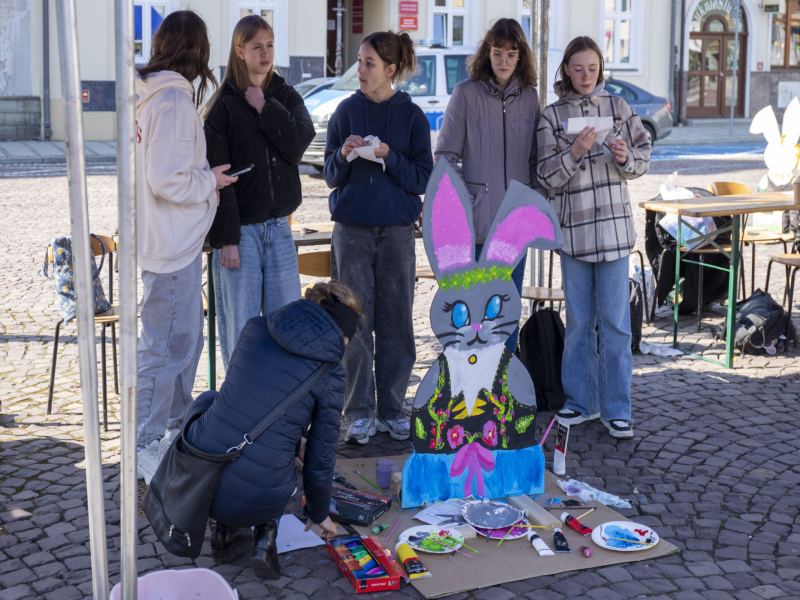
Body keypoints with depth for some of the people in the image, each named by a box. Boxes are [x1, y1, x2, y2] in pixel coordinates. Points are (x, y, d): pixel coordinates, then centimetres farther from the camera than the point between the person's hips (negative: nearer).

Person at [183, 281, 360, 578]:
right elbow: (320, 458, 4)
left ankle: (224, 528, 25)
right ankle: (266, 533, 9)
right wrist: (318, 513, 25)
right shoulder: (330, 375, -4)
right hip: (255, 504, -1)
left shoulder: (256, 328, 5)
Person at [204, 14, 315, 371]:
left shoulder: (285, 97, 9)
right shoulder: (224, 105, -4)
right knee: (240, 327, 0)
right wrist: (225, 238, -14)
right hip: (240, 228, -4)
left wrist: (264, 107, -11)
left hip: (278, 226, 4)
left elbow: (298, 144, -8)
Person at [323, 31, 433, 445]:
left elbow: (423, 179, -2)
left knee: (395, 322, 4)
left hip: (396, 232, -1)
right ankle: (359, 413, 10)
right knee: (355, 323, 2)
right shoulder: (347, 111, 5)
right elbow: (331, 177, 7)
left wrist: (388, 156, -16)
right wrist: (344, 155, -13)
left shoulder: (412, 116, 2)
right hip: (351, 231, 1)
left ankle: (392, 410, 15)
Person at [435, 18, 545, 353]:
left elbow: (536, 157, 16)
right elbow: (446, 155, -2)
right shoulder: (466, 93, -3)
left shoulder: (529, 96, 9)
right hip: (477, 217, -3)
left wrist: (538, 198, 4)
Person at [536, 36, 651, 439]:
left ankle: (616, 409, 7)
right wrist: (575, 152, -19)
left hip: (613, 225, 0)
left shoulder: (618, 108, 6)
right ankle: (580, 401, 21)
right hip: (573, 227, 0)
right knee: (578, 321, 9)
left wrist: (626, 158, -12)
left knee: (615, 321, -1)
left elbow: (643, 159, 9)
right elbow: (548, 178, -3)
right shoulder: (552, 116, 3)